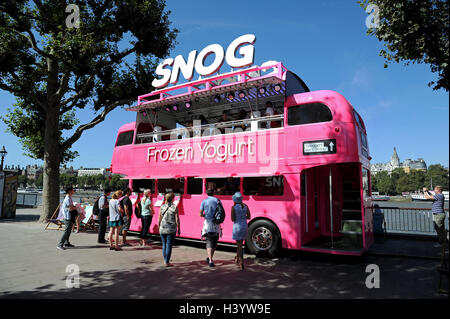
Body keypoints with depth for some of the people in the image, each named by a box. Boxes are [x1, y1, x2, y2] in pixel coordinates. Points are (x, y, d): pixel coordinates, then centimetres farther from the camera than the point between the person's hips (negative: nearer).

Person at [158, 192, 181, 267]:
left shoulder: (162, 207, 1)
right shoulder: (175, 207, -7)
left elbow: (159, 219, 3)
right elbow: (177, 219, -7)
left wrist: (159, 227, 16)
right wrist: (178, 229, 1)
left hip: (163, 229, 3)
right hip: (171, 229, -3)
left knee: (164, 245, 17)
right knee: (169, 245, 3)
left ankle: (165, 261, 24)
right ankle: (167, 262, 6)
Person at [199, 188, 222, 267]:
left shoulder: (204, 202, 1)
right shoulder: (217, 200, 2)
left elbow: (201, 214, -2)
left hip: (208, 223, -1)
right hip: (216, 225, 1)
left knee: (209, 243, 0)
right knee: (214, 243, 17)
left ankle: (210, 260, -13)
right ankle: (210, 258, 24)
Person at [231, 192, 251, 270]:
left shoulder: (233, 207, -14)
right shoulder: (245, 206, 1)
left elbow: (232, 219, -12)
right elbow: (248, 217, 7)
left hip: (237, 227, -5)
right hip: (244, 226, 5)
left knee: (239, 245, 1)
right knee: (240, 243, 23)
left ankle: (241, 263, -5)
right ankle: (237, 258, 40)